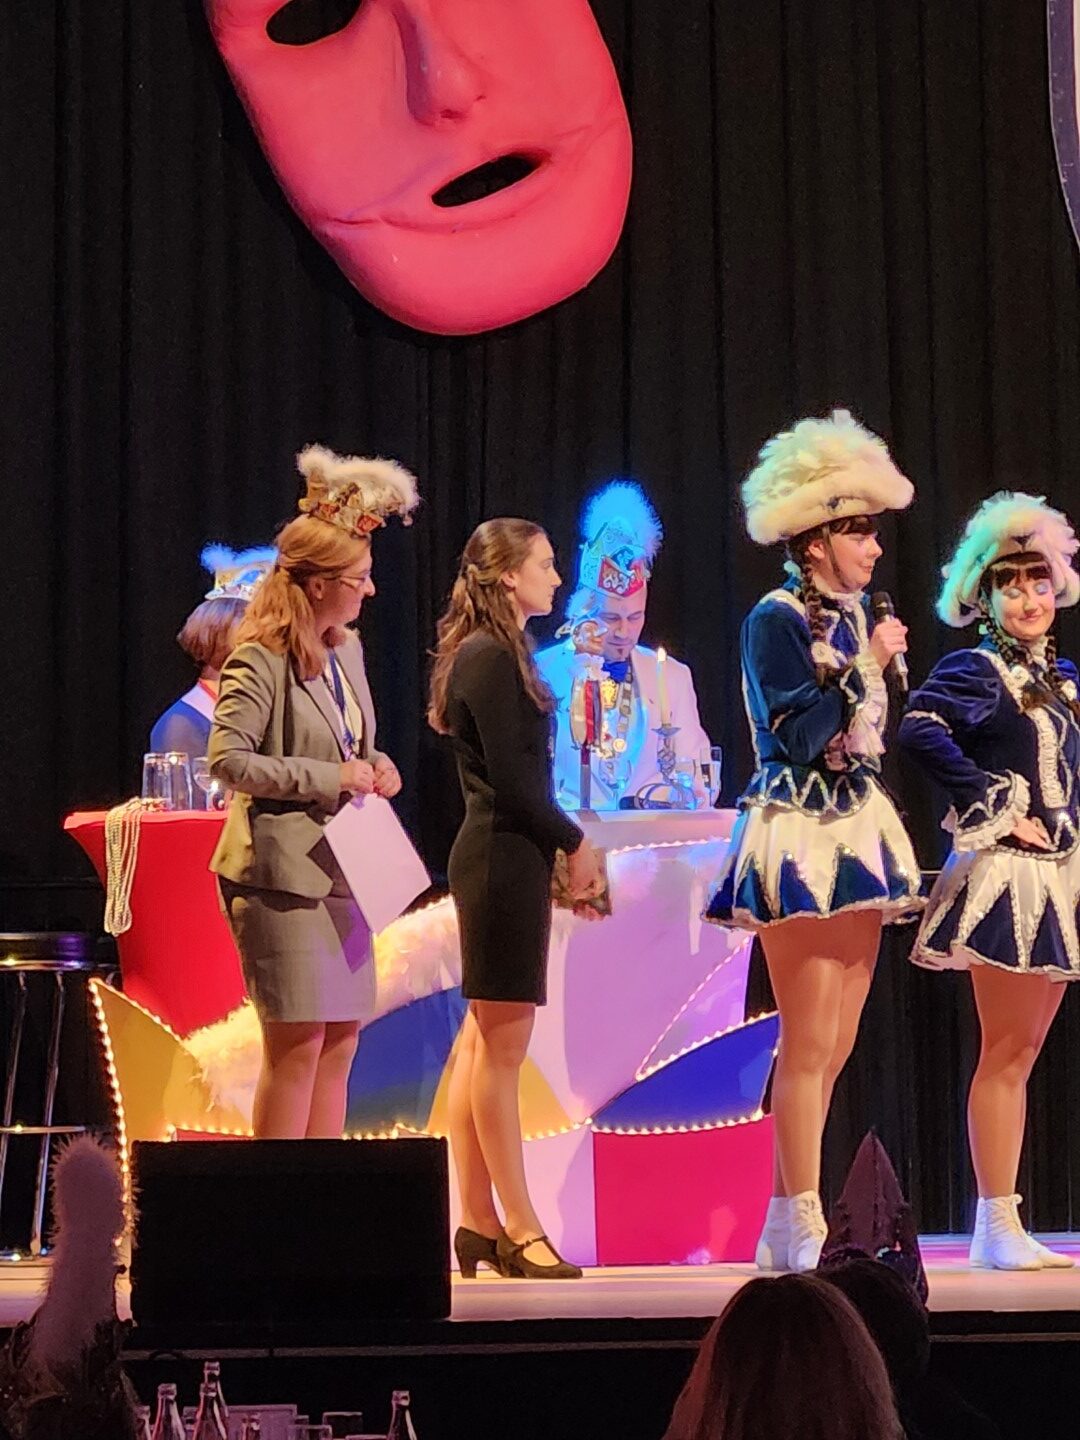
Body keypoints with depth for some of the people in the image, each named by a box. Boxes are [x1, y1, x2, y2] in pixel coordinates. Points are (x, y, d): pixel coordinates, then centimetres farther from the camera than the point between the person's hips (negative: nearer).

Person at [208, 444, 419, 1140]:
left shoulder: (347, 649, 12)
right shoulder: (261, 662, -14)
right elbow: (227, 758, -21)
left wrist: (376, 766, 3)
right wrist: (327, 779, -20)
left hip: (341, 868, 9)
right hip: (283, 869, -9)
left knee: (340, 1038, 9)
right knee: (297, 1043, -7)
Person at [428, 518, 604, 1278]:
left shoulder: (493, 655, 17)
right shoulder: (491, 659, -13)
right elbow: (511, 779, -17)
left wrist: (562, 850, 8)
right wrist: (576, 843, -7)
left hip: (499, 856, 10)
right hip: (505, 862, -10)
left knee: (483, 1043, 10)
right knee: (502, 1044, -6)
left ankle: (478, 1223, 14)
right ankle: (519, 1230, -3)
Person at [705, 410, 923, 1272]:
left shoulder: (851, 619, 14)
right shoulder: (777, 620, -9)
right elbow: (799, 735, -17)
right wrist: (866, 667, -13)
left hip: (856, 836, 8)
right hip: (801, 838, -8)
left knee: (834, 1046, 7)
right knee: (811, 1043, -9)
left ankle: (788, 1227, 11)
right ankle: (807, 1226, -5)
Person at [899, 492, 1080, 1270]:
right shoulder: (973, 669, -7)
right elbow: (923, 731, -25)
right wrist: (995, 813, -19)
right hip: (1008, 876, -7)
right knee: (1006, 1050, -5)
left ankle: (1003, 1227, 12)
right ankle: (998, 1225, -2)